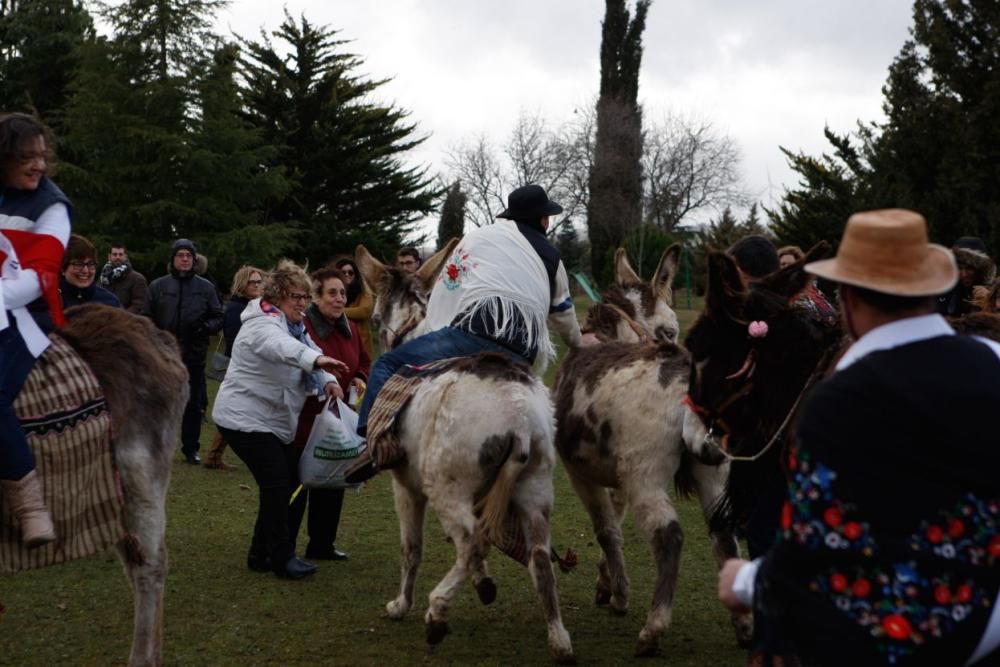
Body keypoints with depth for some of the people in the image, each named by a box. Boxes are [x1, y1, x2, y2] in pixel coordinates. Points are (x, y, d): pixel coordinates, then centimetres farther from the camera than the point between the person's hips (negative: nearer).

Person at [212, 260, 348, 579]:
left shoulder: (293, 325, 15)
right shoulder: (263, 324, -20)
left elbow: (310, 355, 6)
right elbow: (281, 346, -42)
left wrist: (328, 380, -16)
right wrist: (316, 359, -61)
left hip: (275, 422, 10)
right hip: (246, 419, -10)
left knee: (283, 485, 11)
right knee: (276, 485, -11)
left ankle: (261, 554, 22)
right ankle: (281, 558, 0)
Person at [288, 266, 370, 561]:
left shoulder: (350, 329, 9)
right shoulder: (302, 326, -17)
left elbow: (363, 362, 22)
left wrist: (359, 378, 2)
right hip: (302, 419, -8)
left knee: (331, 484, 15)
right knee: (295, 485, -1)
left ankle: (322, 545, 28)